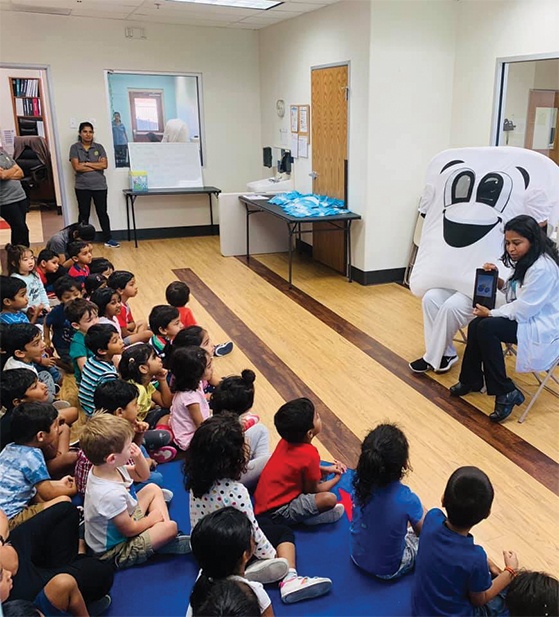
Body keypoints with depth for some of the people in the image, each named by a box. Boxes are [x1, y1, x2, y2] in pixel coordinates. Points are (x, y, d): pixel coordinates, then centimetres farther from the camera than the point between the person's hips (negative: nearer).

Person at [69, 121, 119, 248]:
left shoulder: (99, 147, 6)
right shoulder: (75, 148, 1)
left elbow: (105, 165, -6)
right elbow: (77, 167, -11)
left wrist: (87, 164, -10)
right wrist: (97, 165, -8)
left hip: (100, 185, 1)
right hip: (82, 187, -1)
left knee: (102, 212, 5)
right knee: (84, 214, 6)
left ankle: (108, 239, 11)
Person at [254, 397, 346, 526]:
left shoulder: (287, 441, -3)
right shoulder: (310, 455, -24)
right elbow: (313, 490, -8)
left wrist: (326, 469, 10)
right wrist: (337, 478, 7)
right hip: (276, 512, -9)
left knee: (317, 472, 17)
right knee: (330, 499, -24)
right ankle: (304, 518, -1)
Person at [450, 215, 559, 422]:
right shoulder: (527, 260, 5)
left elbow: (523, 310, -24)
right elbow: (517, 293, 10)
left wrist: (490, 313, -12)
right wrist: (498, 281, -6)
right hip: (529, 316, 9)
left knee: (487, 327, -23)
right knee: (476, 325, -5)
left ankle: (506, 393, -13)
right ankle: (472, 380, 13)